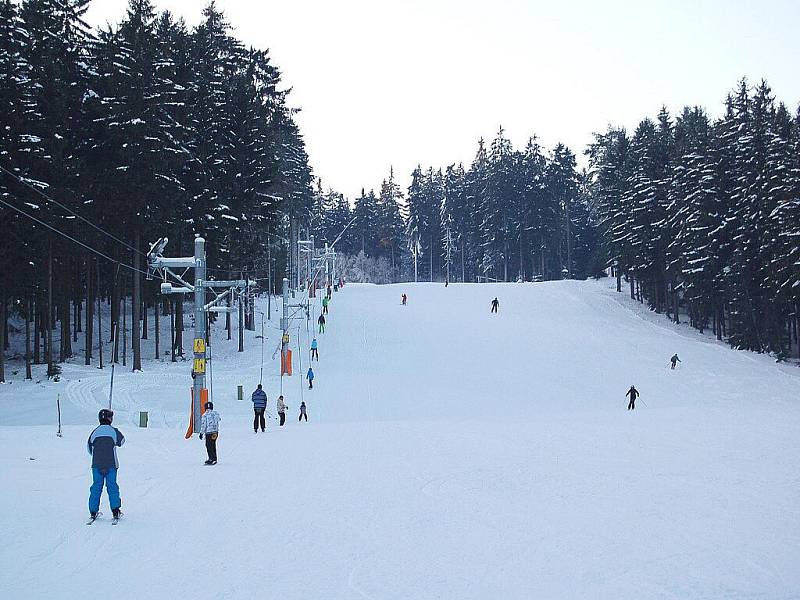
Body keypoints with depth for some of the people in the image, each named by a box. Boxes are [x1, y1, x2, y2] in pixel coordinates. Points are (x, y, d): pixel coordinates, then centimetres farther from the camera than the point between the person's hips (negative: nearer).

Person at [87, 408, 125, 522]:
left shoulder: (95, 432, -1)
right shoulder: (114, 431, -6)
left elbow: (89, 447, 10)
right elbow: (121, 441, 12)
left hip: (96, 465, 2)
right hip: (111, 465, -2)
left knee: (96, 487, 8)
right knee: (112, 487, 5)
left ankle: (93, 511, 7)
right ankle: (115, 510, 2)